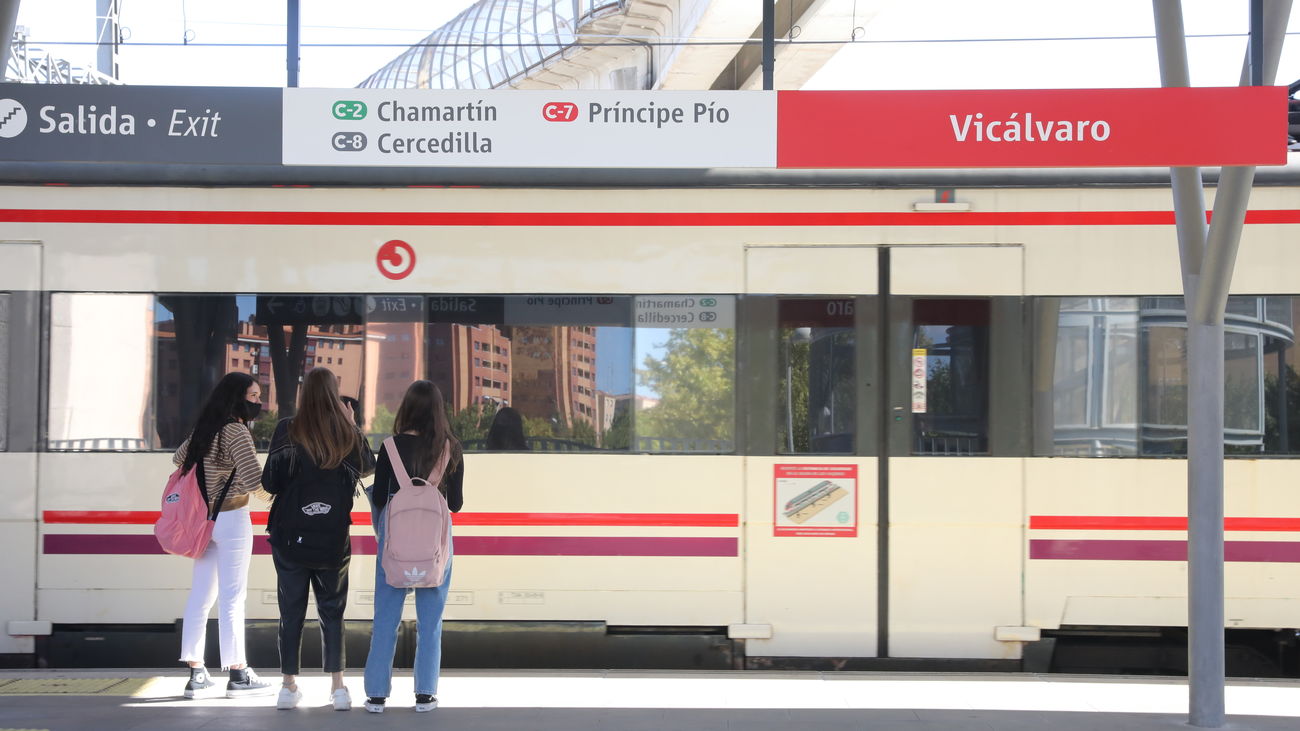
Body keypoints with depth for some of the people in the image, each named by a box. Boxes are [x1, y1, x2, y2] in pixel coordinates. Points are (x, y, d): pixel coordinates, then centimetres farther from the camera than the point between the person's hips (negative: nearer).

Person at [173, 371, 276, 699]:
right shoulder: (236, 432, -15)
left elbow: (180, 458, 25)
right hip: (231, 518, -8)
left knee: (201, 595, 8)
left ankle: (196, 673, 9)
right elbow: (254, 479, -26)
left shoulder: (205, 429, 10)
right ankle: (238, 675, 0)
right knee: (232, 597, -4)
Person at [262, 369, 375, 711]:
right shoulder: (349, 434, -3)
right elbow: (368, 467, 17)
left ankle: (289, 686, 7)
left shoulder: (288, 430, -9)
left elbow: (270, 483, -6)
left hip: (291, 538, -1)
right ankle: (337, 687, 3)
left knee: (291, 612, 7)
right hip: (333, 541, 1)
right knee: (332, 611, 10)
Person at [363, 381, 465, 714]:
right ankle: (425, 693, 10)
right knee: (430, 618, 8)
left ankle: (377, 693, 6)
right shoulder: (451, 448, -2)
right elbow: (456, 503, 1)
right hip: (435, 536, 1)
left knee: (386, 615, 5)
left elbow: (378, 498, -3)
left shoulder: (393, 446, -6)